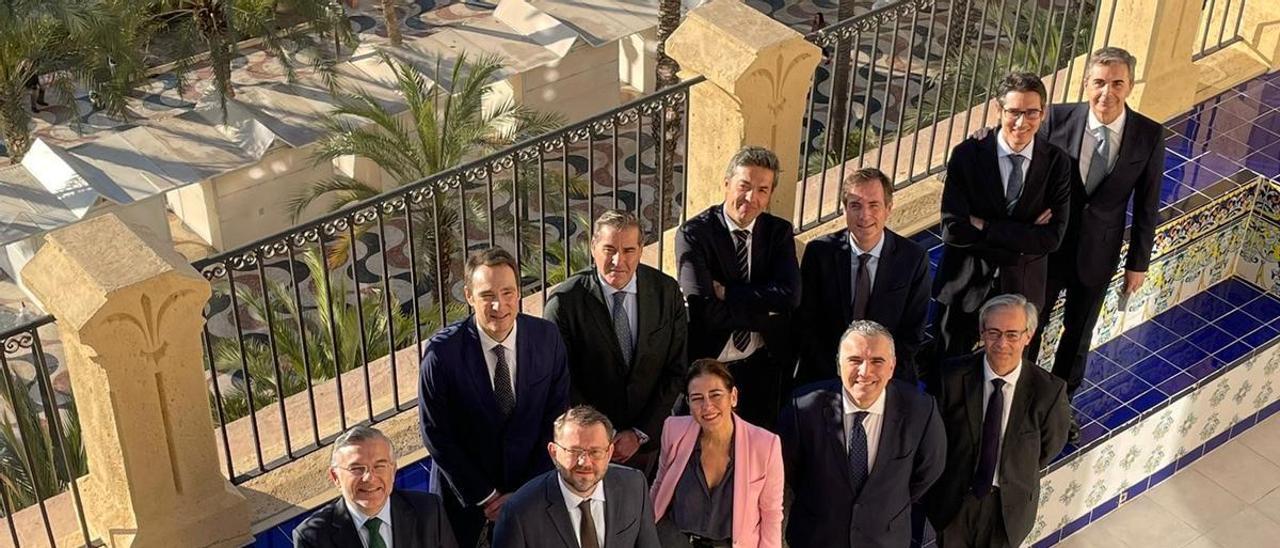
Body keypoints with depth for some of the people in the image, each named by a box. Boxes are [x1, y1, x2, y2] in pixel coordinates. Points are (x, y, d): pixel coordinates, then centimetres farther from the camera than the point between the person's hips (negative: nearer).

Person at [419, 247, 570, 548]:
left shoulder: (547, 337, -12)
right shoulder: (442, 351, -20)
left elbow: (556, 419, -6)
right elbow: (436, 435, -14)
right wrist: (484, 496, -10)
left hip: (530, 488, 2)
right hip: (464, 490, -2)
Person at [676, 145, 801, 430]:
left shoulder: (779, 232, -1)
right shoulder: (694, 233, -13)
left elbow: (790, 296, -15)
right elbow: (704, 309, -23)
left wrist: (727, 292, -20)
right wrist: (767, 316, -18)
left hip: (763, 366, 3)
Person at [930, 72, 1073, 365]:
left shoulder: (1057, 163, -10)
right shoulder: (967, 154, -14)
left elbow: (1052, 237, -17)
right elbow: (953, 230, -20)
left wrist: (984, 227, -21)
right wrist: (1021, 239, -22)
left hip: (1022, 289, 1)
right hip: (966, 286, -1)